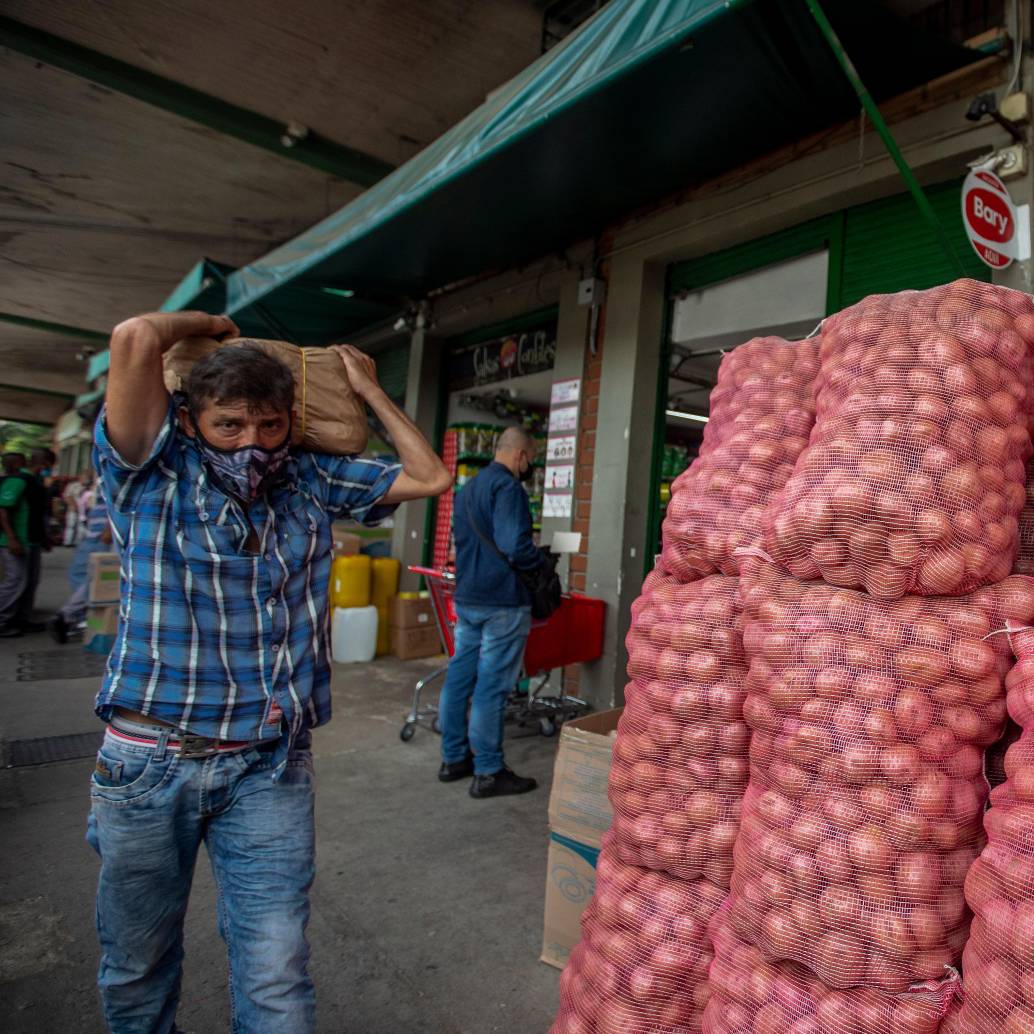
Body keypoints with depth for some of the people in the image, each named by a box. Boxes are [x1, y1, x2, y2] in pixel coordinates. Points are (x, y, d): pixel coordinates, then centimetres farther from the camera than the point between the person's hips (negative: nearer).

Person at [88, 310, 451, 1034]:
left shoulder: (312, 483, 5)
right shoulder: (155, 474, -5)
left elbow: (430, 478, 7)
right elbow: (136, 340, -20)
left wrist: (370, 390, 9)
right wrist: (206, 324, 1)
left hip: (271, 767, 1)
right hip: (149, 760, 0)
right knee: (136, 970, 19)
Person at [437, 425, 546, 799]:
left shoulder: (468, 488, 16)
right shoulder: (507, 487, -14)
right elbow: (514, 545, -24)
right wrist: (543, 565, -8)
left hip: (466, 598, 9)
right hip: (502, 602, -9)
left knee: (459, 677, 14)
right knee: (492, 686, -2)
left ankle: (454, 759, 26)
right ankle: (488, 773, 7)